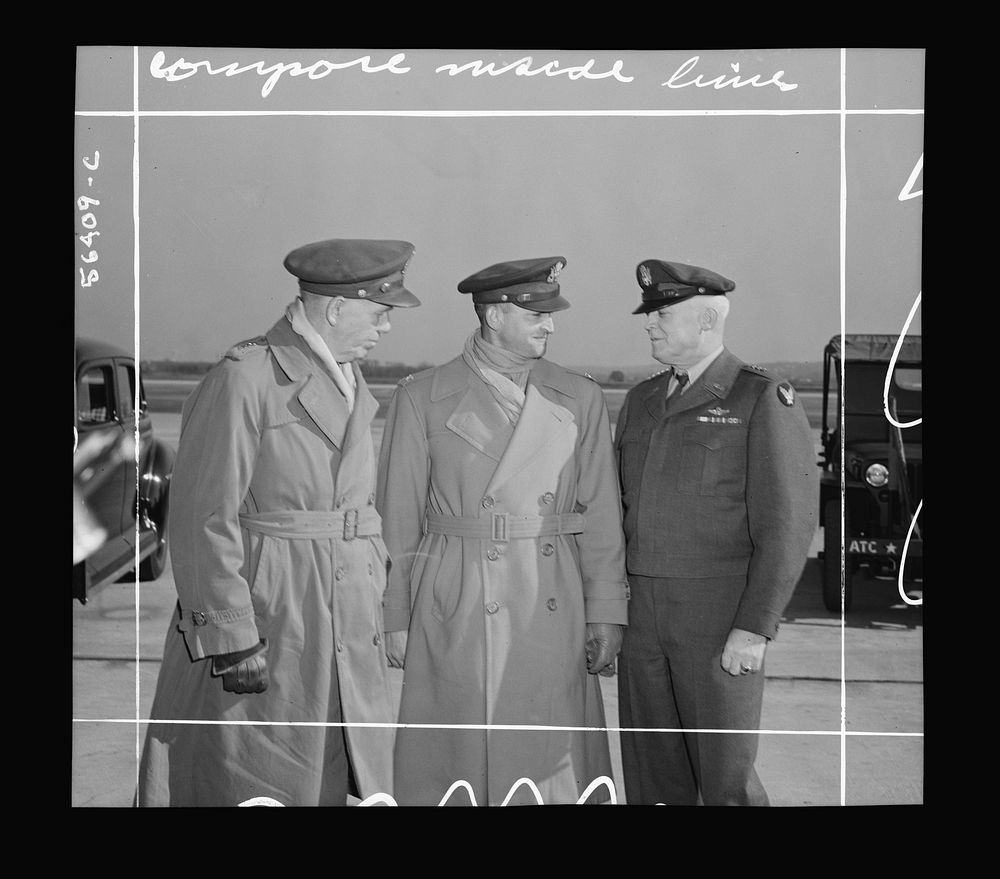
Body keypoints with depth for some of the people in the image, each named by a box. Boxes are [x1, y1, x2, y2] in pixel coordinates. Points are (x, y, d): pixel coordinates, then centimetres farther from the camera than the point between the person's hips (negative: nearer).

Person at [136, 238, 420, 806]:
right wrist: (233, 640, -17)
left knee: (351, 785, 11)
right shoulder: (243, 379, -12)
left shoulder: (353, 381, 13)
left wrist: (378, 608, 13)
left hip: (350, 640, 7)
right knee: (262, 791, 3)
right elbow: (203, 520, -15)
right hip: (265, 634, -7)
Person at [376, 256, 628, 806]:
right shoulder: (422, 399, 0)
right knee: (456, 767, 4)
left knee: (555, 760, 6)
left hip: (553, 613, 2)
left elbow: (600, 517, 6)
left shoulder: (580, 399, 6)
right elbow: (398, 519, 2)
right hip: (455, 614, -2)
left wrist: (605, 615, 2)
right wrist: (396, 620, 2)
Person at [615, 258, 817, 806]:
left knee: (726, 779, 0)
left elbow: (788, 525, -13)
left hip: (722, 617, -6)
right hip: (642, 612, 6)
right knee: (651, 777, 11)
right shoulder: (642, 400, 12)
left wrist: (754, 629, -18)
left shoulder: (765, 401, -8)